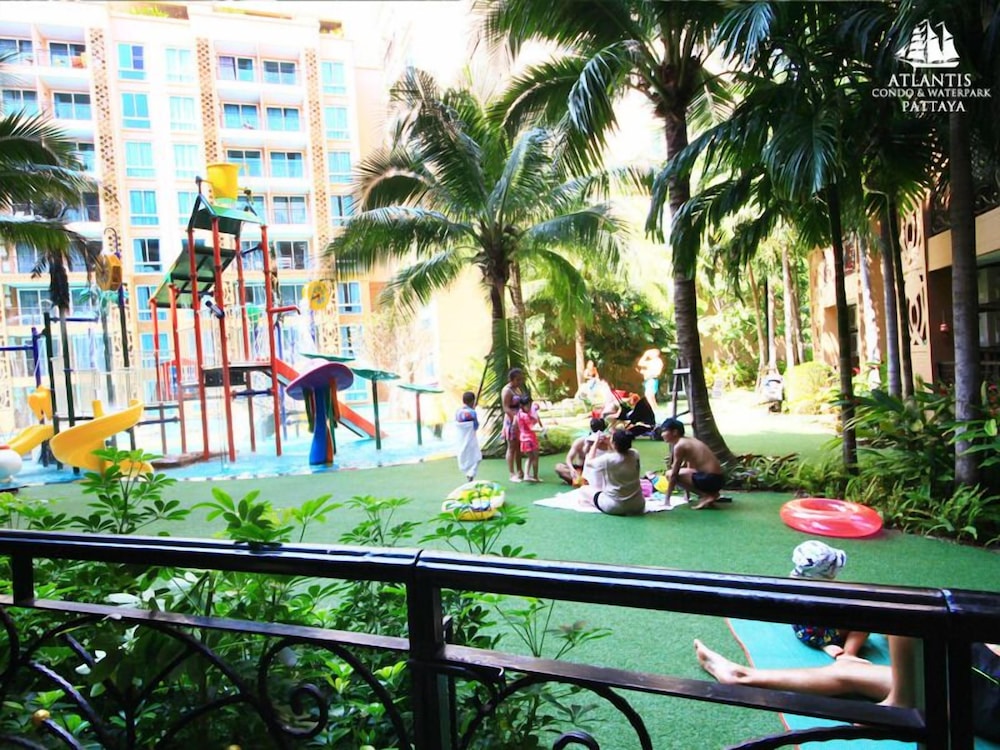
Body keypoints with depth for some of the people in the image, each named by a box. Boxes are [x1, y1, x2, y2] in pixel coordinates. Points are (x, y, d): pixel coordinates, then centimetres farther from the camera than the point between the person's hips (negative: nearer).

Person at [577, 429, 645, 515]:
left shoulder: (607, 459, -21)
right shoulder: (635, 454, -9)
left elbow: (588, 462, 0)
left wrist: (596, 443, 7)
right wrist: (609, 444, 9)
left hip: (614, 507, -5)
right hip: (638, 506, 5)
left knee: (583, 489, 14)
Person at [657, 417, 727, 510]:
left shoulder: (679, 445, -8)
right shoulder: (690, 441, 19)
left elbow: (673, 474, -8)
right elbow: (689, 467, 26)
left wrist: (667, 499, -2)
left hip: (709, 479, -10)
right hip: (718, 479, 10)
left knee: (671, 474, -8)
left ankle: (707, 496, -6)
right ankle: (712, 494, 14)